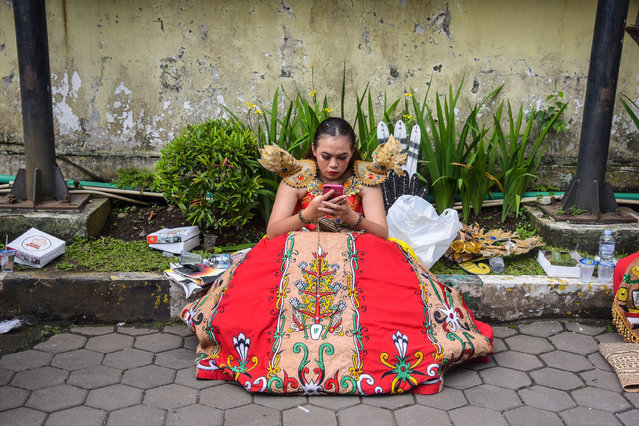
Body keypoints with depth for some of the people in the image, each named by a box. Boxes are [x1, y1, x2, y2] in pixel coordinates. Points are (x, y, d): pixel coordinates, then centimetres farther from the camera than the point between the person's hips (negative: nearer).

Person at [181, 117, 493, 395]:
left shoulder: (365, 178, 1)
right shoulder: (296, 176, 0)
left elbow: (382, 233, -6)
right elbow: (272, 231, -7)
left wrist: (352, 217, -26)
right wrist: (307, 214, -25)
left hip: (356, 255, 0)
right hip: (298, 255, 0)